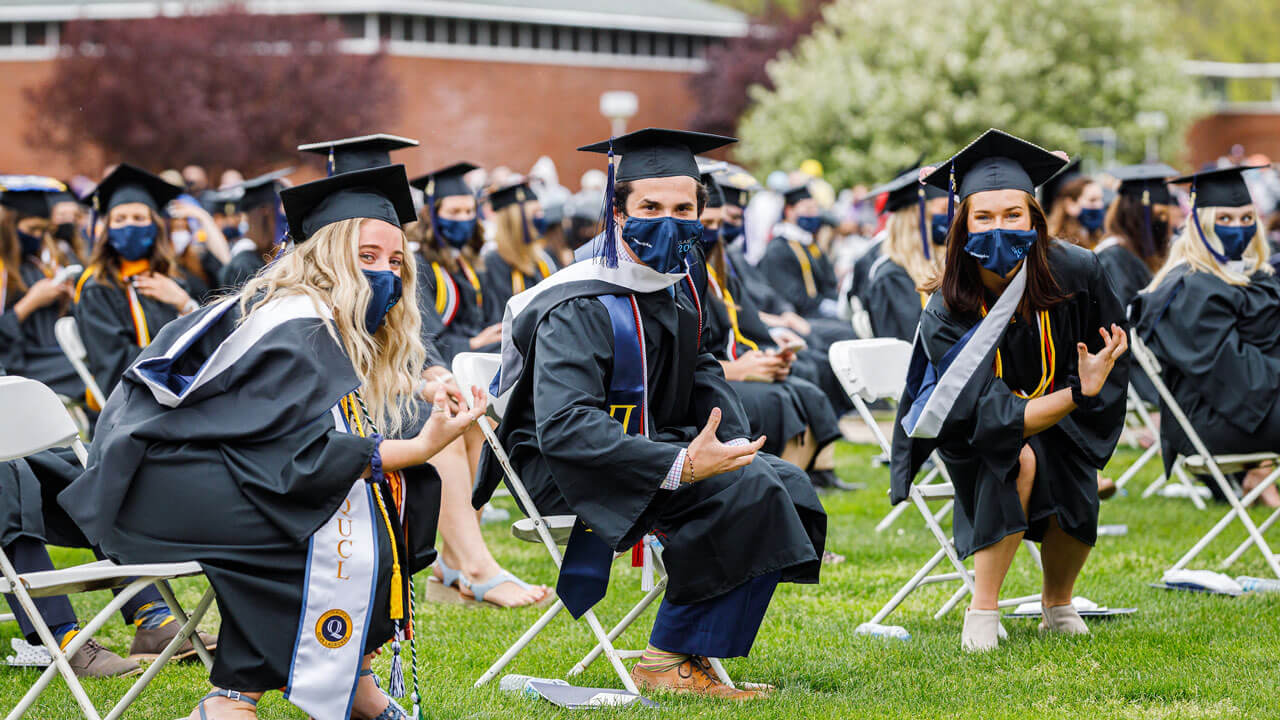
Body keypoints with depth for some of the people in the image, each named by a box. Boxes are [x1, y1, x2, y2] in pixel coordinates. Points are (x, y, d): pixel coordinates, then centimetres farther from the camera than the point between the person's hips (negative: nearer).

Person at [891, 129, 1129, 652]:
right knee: (1019, 460, -34)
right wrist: (1077, 395, -45)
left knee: (1076, 494, -25)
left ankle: (1057, 603, 6)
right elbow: (991, 418, -33)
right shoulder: (946, 314, -29)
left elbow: (1113, 354, -3)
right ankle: (982, 611, -22)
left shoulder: (1074, 272, -22)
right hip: (971, 436, -2)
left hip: (1057, 418, 3)